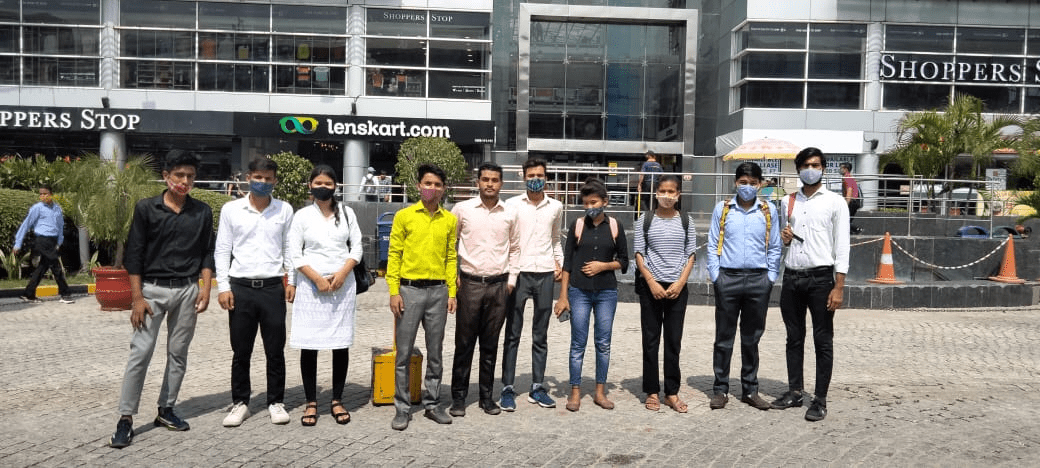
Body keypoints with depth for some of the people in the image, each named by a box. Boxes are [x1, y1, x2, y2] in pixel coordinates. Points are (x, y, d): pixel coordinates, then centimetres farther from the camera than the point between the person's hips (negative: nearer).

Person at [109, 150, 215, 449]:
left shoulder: (202, 212, 4)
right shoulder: (146, 208, -3)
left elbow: (207, 254, 8)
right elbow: (134, 255, -3)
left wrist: (206, 289, -3)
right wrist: (137, 298, -8)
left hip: (187, 290, 2)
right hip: (152, 289, -2)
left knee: (178, 353, 8)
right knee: (140, 353, -5)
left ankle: (166, 410, 20)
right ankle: (125, 419, 3)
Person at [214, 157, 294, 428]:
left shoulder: (285, 210, 5)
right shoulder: (231, 209, 2)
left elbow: (288, 248, 9)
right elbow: (221, 250, 3)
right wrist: (223, 286, -3)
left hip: (273, 287, 0)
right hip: (241, 287, 0)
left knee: (275, 350, 6)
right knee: (241, 352, 8)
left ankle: (276, 402, 19)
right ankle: (240, 403, 21)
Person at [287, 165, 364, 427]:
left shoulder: (347, 213, 7)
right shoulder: (302, 216, 3)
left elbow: (356, 248, 5)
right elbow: (294, 254, -1)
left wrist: (342, 273, -10)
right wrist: (317, 278, -11)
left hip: (343, 285, 1)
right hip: (311, 286, -1)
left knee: (341, 344, 4)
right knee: (309, 345, 1)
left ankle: (337, 401, 16)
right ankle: (311, 403, 13)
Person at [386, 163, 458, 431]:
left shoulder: (450, 220, 8)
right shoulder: (404, 216, 0)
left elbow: (451, 258, 10)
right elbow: (394, 255, 0)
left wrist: (452, 292, 4)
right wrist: (394, 291, -7)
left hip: (438, 291, 2)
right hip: (409, 289, -2)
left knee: (435, 353, 10)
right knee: (404, 353, 2)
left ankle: (433, 404, 22)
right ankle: (402, 408, 13)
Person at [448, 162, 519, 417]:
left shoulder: (510, 213, 5)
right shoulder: (462, 209, -2)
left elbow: (514, 247, 16)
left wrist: (511, 278, 9)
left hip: (499, 284, 2)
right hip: (470, 283, -2)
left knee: (490, 344, 9)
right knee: (464, 342, 2)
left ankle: (486, 396, 20)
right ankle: (459, 396, 13)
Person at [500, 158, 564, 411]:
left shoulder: (556, 206, 10)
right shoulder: (512, 204, 1)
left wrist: (559, 263, 7)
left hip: (545, 275, 3)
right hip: (519, 273, -3)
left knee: (541, 335, 8)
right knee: (513, 334, 1)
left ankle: (537, 387, 17)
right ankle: (507, 388, 8)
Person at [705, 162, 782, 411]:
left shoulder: (769, 211, 6)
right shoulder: (722, 209, 4)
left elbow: (775, 247, 9)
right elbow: (713, 245, 4)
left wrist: (770, 278, 2)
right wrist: (715, 276, -3)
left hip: (758, 280, 1)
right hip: (728, 278, -1)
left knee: (752, 338, 11)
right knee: (724, 337, 5)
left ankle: (750, 389, 21)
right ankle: (720, 389, 14)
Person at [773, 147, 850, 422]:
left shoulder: (835, 202, -1)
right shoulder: (788, 202, 12)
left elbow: (842, 246, -5)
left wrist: (839, 286, -12)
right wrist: (783, 239, 0)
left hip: (821, 277, -4)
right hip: (792, 277, 4)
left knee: (823, 341, 2)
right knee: (794, 338, 11)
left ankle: (820, 400, 9)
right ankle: (795, 392, 22)